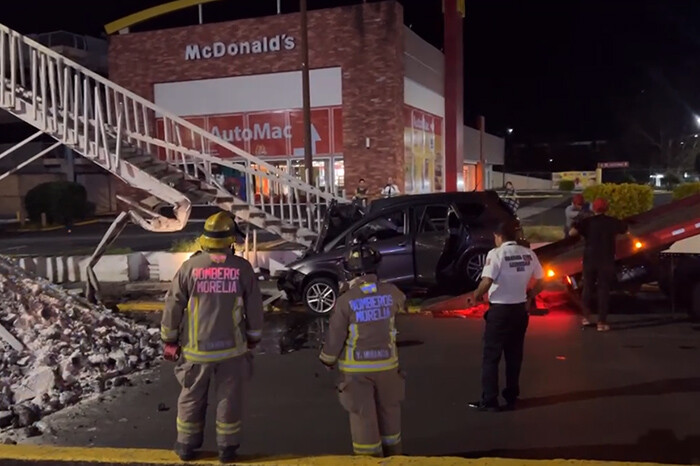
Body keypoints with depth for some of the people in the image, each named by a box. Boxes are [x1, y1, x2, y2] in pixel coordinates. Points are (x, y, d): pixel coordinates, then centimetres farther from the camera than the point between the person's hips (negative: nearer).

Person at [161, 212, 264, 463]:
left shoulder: (190, 266, -8)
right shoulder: (242, 267, -7)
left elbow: (173, 306, -3)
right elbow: (254, 308, 0)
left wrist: (169, 339, 9)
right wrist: (253, 338, 14)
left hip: (197, 348, 0)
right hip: (232, 347, 0)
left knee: (192, 398, 17)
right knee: (229, 398, 13)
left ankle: (187, 445, 29)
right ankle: (227, 447, 22)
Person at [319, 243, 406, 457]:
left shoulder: (346, 300, -15)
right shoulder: (390, 292, -7)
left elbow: (335, 336, -9)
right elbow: (402, 303, 18)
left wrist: (328, 360, 8)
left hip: (357, 368, -3)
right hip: (386, 364, 3)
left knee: (363, 416, 8)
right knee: (389, 412, 20)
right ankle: (393, 454, 35)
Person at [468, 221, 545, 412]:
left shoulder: (496, 253, -14)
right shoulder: (528, 254, 3)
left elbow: (487, 282, -24)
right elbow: (540, 282, 7)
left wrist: (477, 295, -6)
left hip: (500, 309, -6)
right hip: (520, 309, 6)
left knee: (491, 356, 3)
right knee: (514, 355, 15)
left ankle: (489, 401, 6)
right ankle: (511, 397, 21)